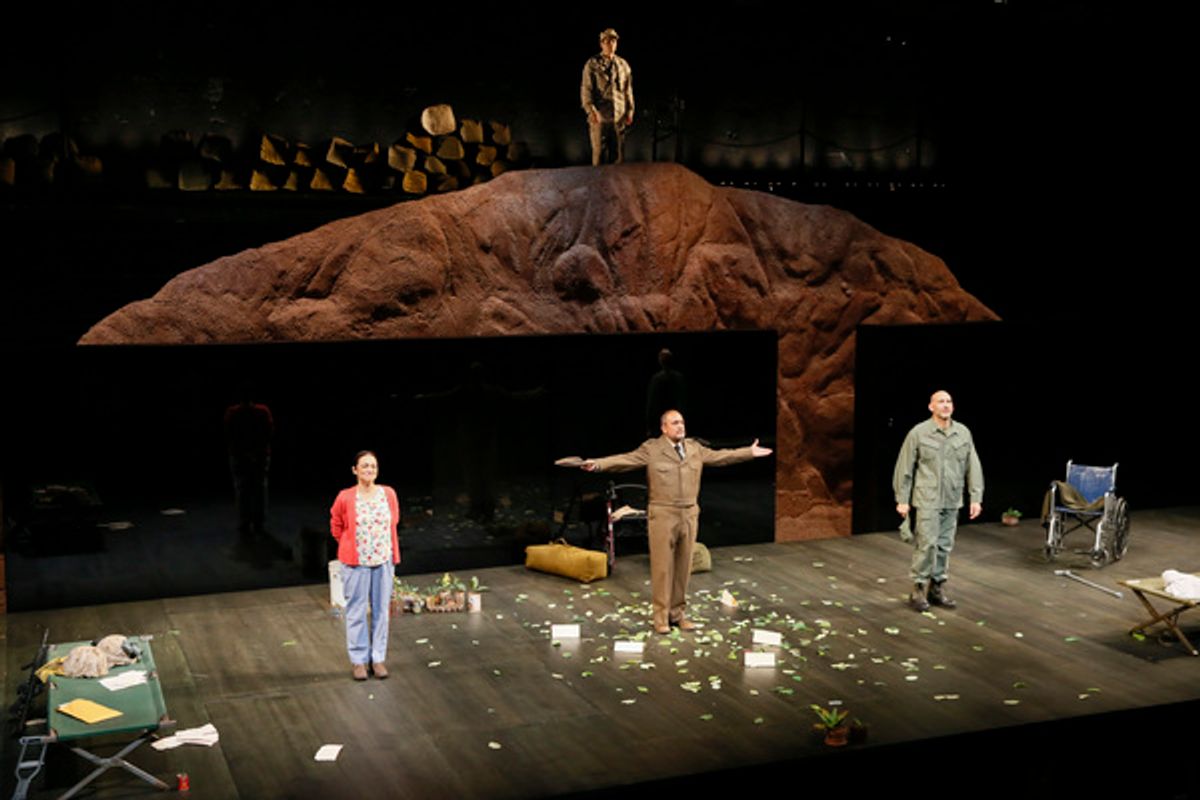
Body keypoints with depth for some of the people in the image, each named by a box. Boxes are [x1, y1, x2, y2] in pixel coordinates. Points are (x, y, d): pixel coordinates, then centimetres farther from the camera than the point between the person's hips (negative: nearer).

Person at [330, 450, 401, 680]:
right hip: (356, 562, -3)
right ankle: (358, 660, 14)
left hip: (383, 560, 3)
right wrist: (350, 546, 10)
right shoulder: (345, 498, -10)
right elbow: (336, 526, 6)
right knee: (357, 611, 3)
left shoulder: (389, 494, -1)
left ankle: (378, 658, 19)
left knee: (380, 610, 8)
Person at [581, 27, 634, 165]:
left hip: (619, 117, 4)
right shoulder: (592, 64, 1)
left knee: (618, 153, 4)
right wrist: (591, 110, -16)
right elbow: (585, 90, -4)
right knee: (599, 152, -4)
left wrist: (630, 111, 9)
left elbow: (628, 90, 16)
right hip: (599, 117, -3)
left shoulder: (623, 64, 13)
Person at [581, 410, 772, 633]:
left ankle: (677, 613, 19)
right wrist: (598, 464, -26)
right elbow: (625, 460, -12)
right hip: (663, 515, -5)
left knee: (683, 566, 8)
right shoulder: (651, 449, -4)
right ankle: (661, 615, 7)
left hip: (689, 515, 5)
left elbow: (720, 456, 21)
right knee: (662, 566, -2)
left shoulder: (695, 448, 12)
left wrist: (750, 453, 23)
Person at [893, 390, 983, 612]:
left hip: (952, 502, 4)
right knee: (927, 544, -9)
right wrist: (902, 499, -4)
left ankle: (937, 587, 20)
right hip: (927, 500, -4)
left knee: (945, 546, 9)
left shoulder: (963, 433, 6)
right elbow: (904, 468, -2)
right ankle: (918, 589, 2)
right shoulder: (918, 433, -4)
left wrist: (976, 497, 2)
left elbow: (973, 467, 8)